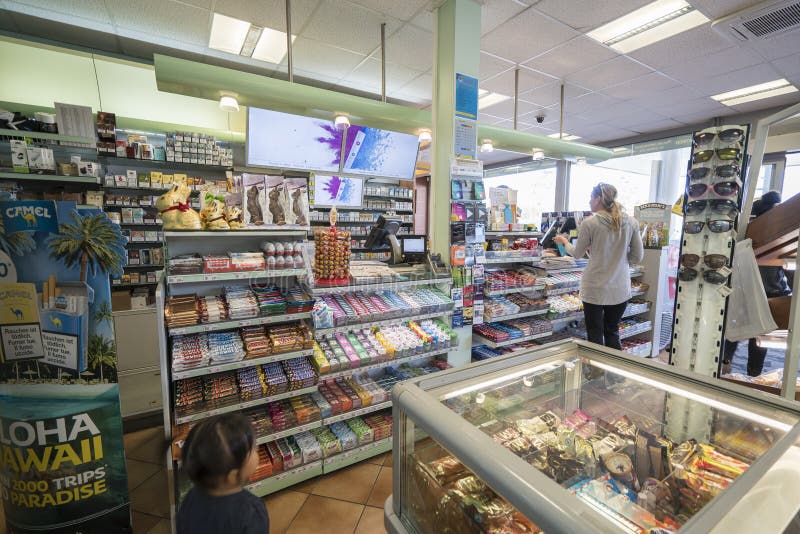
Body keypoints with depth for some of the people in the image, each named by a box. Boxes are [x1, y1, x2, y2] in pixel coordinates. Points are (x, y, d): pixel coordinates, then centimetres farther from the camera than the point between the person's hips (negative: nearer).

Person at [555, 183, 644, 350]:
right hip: (620, 289, 4)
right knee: (613, 333, 21)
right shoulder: (631, 222, -1)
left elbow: (577, 254, 1)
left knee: (595, 337, 10)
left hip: (595, 289, -4)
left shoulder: (589, 223, -12)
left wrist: (564, 241, 19)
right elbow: (638, 257, 4)